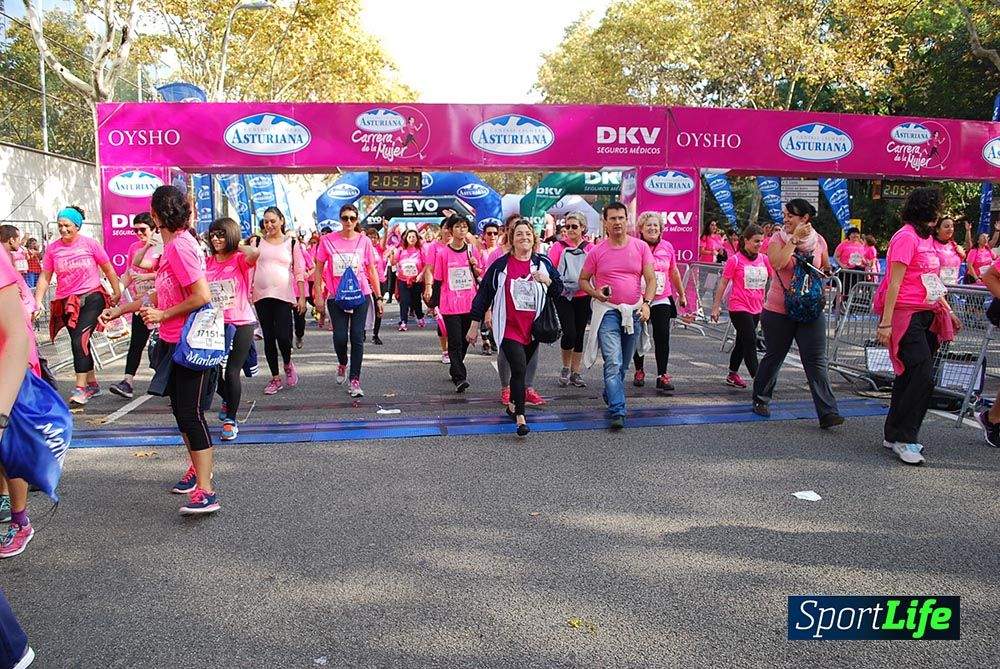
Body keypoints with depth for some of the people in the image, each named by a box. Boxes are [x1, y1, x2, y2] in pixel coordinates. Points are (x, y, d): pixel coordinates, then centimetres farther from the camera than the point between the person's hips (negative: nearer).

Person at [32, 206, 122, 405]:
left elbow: (108, 269, 5)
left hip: (91, 297, -4)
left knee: (80, 340, -16)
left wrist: (117, 292, 6)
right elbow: (45, 278, 6)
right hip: (67, 302, 4)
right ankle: (92, 383, 23)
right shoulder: (53, 249, 3)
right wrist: (37, 302, -2)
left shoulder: (89, 244, -3)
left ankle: (80, 388, -13)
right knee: (79, 343, 10)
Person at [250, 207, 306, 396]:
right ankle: (275, 378, 17)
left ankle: (288, 364, 20)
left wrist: (302, 297, -2)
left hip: (284, 295, -2)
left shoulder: (291, 243, 5)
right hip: (261, 295, 2)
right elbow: (250, 269, 11)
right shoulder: (257, 242, 9)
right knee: (268, 338, 6)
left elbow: (299, 272, 4)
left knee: (283, 336, -12)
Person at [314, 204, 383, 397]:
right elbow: (318, 269, 5)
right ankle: (342, 364, 30)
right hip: (336, 296, 0)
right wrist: (318, 296, 0)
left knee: (357, 337, 0)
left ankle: (354, 380, 8)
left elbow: (372, 271, 8)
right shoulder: (327, 240, 0)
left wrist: (378, 297, 7)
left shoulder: (364, 241, 2)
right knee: (340, 337, -3)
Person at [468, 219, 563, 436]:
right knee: (519, 369, -14)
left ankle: (512, 404, 36)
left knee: (521, 369, 14)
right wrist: (474, 326, 3)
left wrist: (548, 280, -11)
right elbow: (483, 294, 2)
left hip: (533, 328, 3)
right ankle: (520, 418, -10)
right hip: (509, 328, -3)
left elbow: (559, 291, 11)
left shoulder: (543, 263, 5)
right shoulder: (500, 265, -2)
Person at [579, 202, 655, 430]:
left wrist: (646, 303, -12)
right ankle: (617, 412, -15)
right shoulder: (597, 251, -1)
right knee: (613, 363, -13)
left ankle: (610, 396, 36)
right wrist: (595, 293, -11)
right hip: (608, 311, -2)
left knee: (623, 365, 15)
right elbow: (583, 280, 8)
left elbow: (651, 279, 2)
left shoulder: (641, 247, 2)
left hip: (634, 312, 3)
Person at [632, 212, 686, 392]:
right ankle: (639, 371, 27)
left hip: (662, 299, 2)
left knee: (662, 337, -4)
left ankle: (662, 375, 4)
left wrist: (681, 294, 23)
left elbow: (674, 272, 16)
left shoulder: (667, 247, 5)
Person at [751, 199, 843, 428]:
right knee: (774, 357, 12)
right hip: (778, 310, -1)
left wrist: (826, 273, 4)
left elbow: (826, 268, 22)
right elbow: (777, 263, -23)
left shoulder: (819, 240, 5)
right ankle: (760, 400, 31)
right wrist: (795, 238, -20)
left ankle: (828, 413, -5)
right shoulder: (778, 238, -2)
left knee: (816, 361, -4)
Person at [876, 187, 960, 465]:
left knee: (910, 377, 11)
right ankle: (902, 438, -4)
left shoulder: (927, 238, 17)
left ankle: (894, 435, 20)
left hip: (926, 316, 9)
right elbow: (894, 283, -16)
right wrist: (886, 323, -20)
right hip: (906, 315, -9)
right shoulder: (906, 237, -11)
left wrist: (948, 311, 24)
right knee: (924, 376, -13)